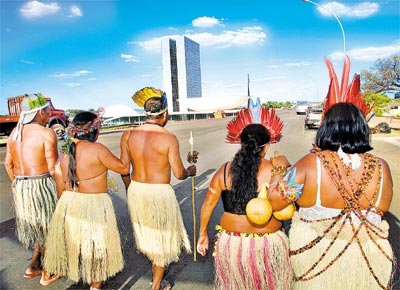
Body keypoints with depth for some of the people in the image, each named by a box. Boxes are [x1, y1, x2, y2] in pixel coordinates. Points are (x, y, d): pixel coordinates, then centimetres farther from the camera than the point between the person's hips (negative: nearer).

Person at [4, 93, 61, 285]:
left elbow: (8, 164, 11)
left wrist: (18, 185, 21)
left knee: (39, 228, 25)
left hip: (19, 188, 7)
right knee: (49, 230, 12)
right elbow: (53, 167, -16)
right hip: (42, 187, -7)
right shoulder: (47, 133, -15)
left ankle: (34, 267, 32)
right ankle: (47, 273, 25)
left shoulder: (15, 132, 7)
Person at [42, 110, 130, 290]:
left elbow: (60, 188, 7)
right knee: (97, 246, 14)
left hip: (68, 205, 7)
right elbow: (123, 168, -12)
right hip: (93, 205, -6)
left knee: (75, 242, 27)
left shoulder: (65, 152, 1)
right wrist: (124, 146, 2)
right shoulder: (97, 149, -19)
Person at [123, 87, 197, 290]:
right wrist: (190, 171, 7)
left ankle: (156, 264, 51)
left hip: (136, 190, 6)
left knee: (146, 231, 27)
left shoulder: (130, 135, -3)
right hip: (160, 193, -5)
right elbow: (178, 174, -13)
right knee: (162, 237, 15)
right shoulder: (168, 138, -17)